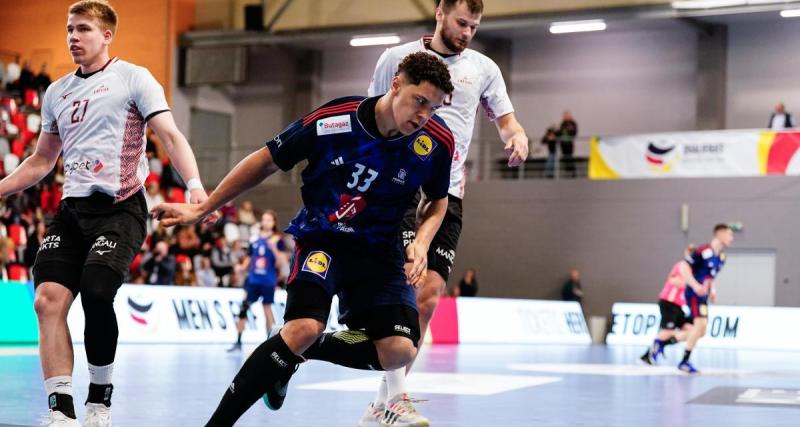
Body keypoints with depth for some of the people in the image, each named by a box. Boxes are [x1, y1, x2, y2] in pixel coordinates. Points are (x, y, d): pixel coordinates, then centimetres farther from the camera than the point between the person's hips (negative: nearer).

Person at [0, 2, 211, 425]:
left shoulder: (133, 78, 2)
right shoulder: (56, 92, 19)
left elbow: (170, 136, -6)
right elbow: (41, 162, 27)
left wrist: (195, 185, -22)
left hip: (120, 207, -5)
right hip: (72, 209, 5)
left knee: (96, 294, -23)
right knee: (48, 298, -12)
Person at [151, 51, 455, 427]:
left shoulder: (438, 141, -14)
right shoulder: (332, 121, -21)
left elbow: (438, 201, 7)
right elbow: (267, 161, -6)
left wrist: (421, 243, -14)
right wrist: (201, 209, -2)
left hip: (379, 247, 3)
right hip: (321, 236, -3)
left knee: (399, 351, -17)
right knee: (305, 326, -29)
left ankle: (293, 354, 7)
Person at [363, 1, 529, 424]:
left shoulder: (483, 68, 11)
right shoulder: (397, 58, 4)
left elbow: (505, 118, 15)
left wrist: (517, 135, -9)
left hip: (448, 192, 4)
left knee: (429, 294, -2)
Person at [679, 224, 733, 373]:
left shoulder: (721, 257, 11)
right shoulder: (703, 252, -16)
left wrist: (712, 290, 11)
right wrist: (695, 286, -25)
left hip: (703, 296, 9)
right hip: (694, 294, -9)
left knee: (700, 331, 12)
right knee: (701, 324, -21)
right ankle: (685, 361, -13)